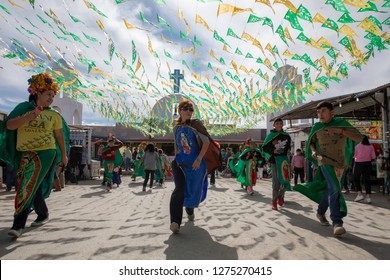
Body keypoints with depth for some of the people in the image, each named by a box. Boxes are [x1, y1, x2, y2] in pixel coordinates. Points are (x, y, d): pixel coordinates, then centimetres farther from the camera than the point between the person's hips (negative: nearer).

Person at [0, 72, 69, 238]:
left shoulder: (54, 115, 4)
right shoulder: (24, 108, 6)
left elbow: (60, 136, 9)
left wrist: (63, 155, 11)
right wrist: (28, 116, -19)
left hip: (45, 153, -3)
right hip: (24, 155, 3)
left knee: (28, 187, -11)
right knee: (33, 188, 13)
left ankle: (18, 225, -6)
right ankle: (43, 215, 33)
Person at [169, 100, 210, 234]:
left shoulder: (196, 124, -7)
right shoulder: (176, 128, 6)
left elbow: (207, 142, -13)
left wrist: (199, 159, -18)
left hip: (196, 163, -1)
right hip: (180, 163, 2)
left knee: (193, 190, 13)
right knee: (179, 189, -19)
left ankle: (189, 209, 46)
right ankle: (175, 222, -18)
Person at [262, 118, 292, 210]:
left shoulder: (286, 135, 9)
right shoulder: (270, 135, 0)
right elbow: (264, 147, -1)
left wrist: (288, 150, 7)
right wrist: (273, 151, -16)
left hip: (284, 159, 3)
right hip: (275, 159, -3)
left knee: (285, 179, -2)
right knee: (276, 181, -3)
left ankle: (281, 196, 24)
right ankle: (274, 201, 7)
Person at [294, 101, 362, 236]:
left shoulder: (341, 123, -2)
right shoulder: (317, 127, 0)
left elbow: (359, 137, -11)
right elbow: (311, 142, 16)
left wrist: (340, 131, -24)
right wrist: (313, 151, -5)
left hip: (340, 162, 2)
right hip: (325, 161, -2)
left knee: (330, 189, 11)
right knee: (334, 188, -20)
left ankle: (320, 212, 32)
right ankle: (337, 222, -19)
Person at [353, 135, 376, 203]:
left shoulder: (357, 146, -7)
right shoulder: (371, 146, 3)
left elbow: (355, 156, -4)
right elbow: (373, 157, 1)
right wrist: (368, 160, 18)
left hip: (359, 164, -3)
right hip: (368, 164, 3)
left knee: (356, 179, 12)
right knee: (367, 180, 7)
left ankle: (360, 194, 1)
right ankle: (368, 197, 3)